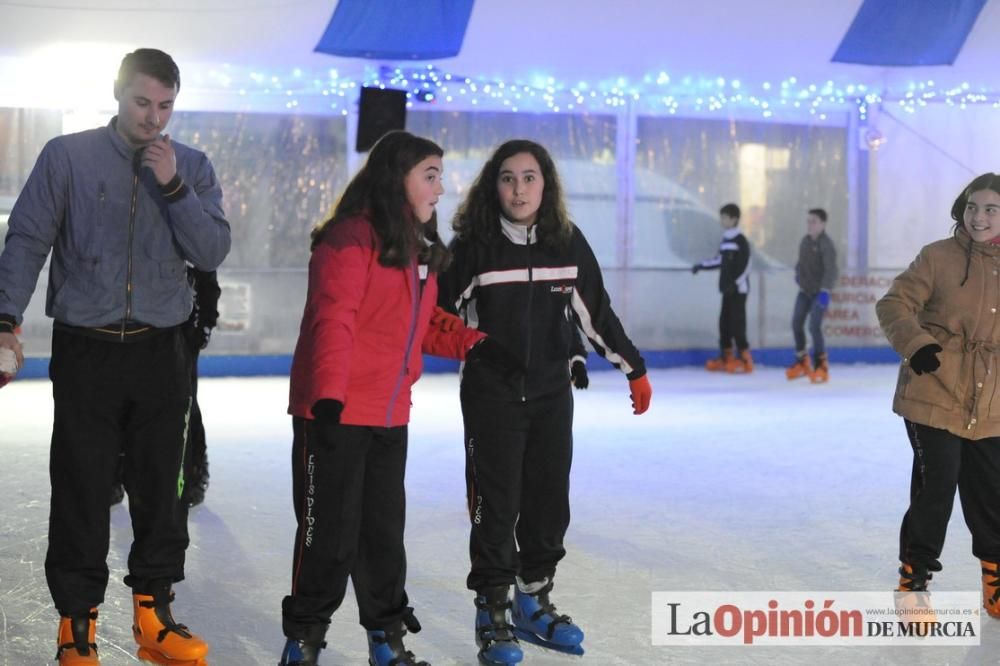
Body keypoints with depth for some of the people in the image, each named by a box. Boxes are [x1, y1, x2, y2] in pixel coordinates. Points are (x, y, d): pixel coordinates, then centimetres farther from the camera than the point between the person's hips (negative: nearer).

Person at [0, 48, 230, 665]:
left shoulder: (192, 167, 7)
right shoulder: (67, 156, 1)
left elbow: (213, 252, -2)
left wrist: (173, 186, -13)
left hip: (162, 352, 2)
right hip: (86, 351, -2)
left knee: (160, 487, 6)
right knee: (82, 490, 1)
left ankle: (154, 615, 17)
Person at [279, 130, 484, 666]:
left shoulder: (420, 250, 14)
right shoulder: (352, 238, -14)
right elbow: (332, 321, -21)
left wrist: (476, 341, 5)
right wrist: (329, 394, -30)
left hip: (390, 419, 8)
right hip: (334, 414, -8)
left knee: (384, 532, 15)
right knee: (330, 534, 0)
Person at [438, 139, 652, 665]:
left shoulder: (568, 242, 0)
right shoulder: (473, 245, -10)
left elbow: (596, 312, 8)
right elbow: (440, 308, -5)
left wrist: (634, 368, 12)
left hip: (552, 393, 4)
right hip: (492, 395, -3)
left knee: (550, 501, 10)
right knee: (496, 505, -1)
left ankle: (534, 603, 29)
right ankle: (492, 613, 15)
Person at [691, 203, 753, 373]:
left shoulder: (740, 241, -12)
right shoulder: (725, 240, 13)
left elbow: (745, 266, -17)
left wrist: (735, 283, -22)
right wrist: (702, 265, 24)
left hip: (738, 289, -8)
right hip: (728, 288, 8)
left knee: (737, 322, -9)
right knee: (724, 321, 9)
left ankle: (744, 359, -5)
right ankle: (726, 357, 16)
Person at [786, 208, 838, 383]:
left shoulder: (826, 244, -21)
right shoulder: (805, 241, 2)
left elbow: (831, 270, -31)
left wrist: (825, 291, -41)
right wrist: (798, 274, 30)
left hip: (819, 292, -7)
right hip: (804, 290, 7)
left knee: (814, 327, -15)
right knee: (796, 324, 8)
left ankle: (821, 366, 0)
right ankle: (802, 362, 25)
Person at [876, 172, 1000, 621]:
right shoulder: (939, 257, -6)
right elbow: (894, 305, -8)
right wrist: (916, 345, -23)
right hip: (935, 395, -4)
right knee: (935, 488, -4)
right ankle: (914, 578, 13)